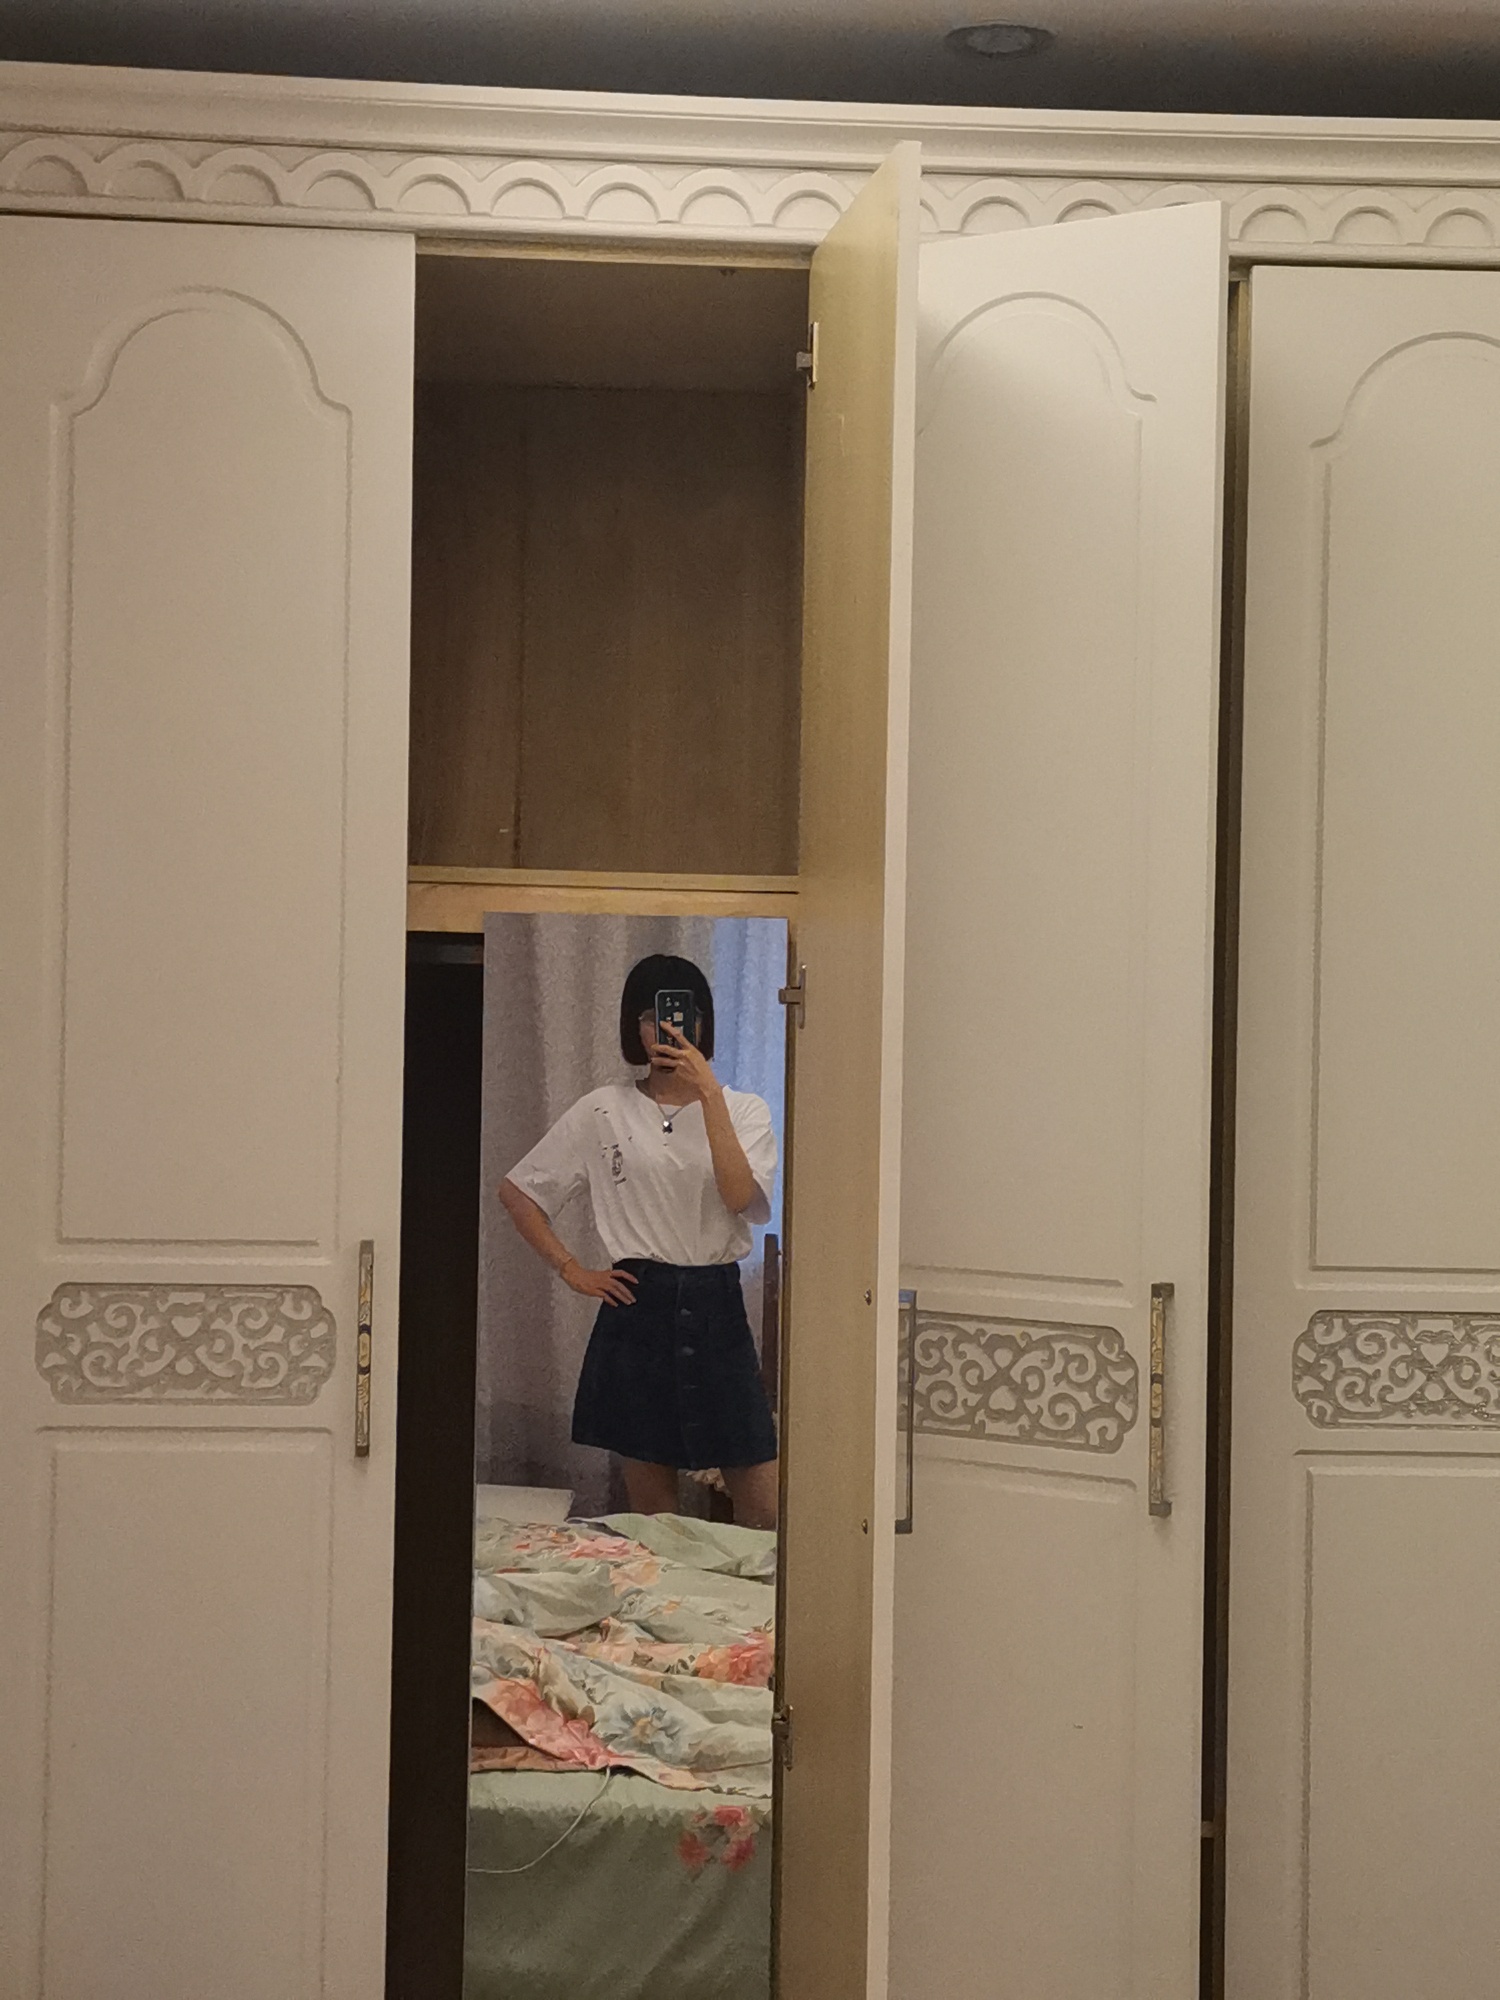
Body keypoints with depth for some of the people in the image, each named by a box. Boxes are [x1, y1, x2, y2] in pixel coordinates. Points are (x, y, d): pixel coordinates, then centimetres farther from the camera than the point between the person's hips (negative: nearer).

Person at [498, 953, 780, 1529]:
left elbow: (739, 1196, -13)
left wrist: (708, 1095, -15)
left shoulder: (744, 1111, 5)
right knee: (651, 1514, 6)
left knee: (765, 1514, -3)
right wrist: (572, 1271, 2)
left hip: (716, 1308, 0)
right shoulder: (603, 1112, 4)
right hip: (638, 1313, 0)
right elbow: (517, 1190, 8)